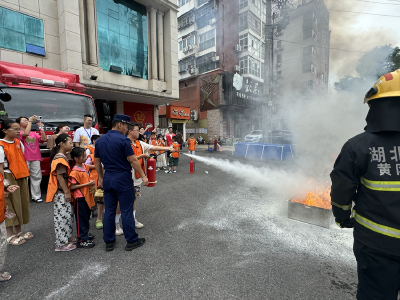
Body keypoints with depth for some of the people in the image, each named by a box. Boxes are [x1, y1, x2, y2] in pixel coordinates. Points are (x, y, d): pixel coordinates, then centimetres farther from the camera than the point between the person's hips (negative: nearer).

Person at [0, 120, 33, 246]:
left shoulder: (18, 142, 7)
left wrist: (26, 176, 11)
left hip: (21, 177, 7)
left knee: (22, 202, 14)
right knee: (10, 204, 2)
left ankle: (18, 231, 29)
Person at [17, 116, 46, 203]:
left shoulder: (34, 133, 17)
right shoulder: (19, 133, 3)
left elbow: (43, 139, 6)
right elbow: (26, 133, -19)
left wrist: (41, 129, -2)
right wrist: (30, 121, -13)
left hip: (35, 158, 4)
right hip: (25, 158, -4)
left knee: (36, 177, 4)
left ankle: (36, 196, 10)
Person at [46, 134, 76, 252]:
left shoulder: (63, 157, 14)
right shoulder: (60, 159, -18)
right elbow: (60, 177, -21)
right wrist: (66, 192, -19)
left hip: (63, 192, 10)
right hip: (61, 193, -10)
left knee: (67, 215, 17)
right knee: (62, 216, -3)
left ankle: (67, 238, 30)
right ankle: (61, 244, 8)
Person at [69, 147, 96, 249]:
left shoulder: (85, 166, 5)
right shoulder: (74, 172, -19)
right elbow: (72, 187, -21)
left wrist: (92, 184, 0)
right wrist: (88, 184, -23)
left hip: (87, 196, 8)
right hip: (80, 198, -8)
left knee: (87, 217, 21)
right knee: (81, 219, 3)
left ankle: (85, 234, 38)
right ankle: (82, 240, 14)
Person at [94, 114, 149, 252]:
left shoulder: (100, 140, 7)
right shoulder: (123, 140, -15)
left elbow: (97, 162, 13)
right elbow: (133, 160, -16)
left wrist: (101, 178, 22)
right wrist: (143, 176, -8)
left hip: (108, 179, 7)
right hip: (123, 179, -6)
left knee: (109, 210, 13)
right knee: (127, 210, 3)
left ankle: (109, 242, 24)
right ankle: (131, 241, 16)